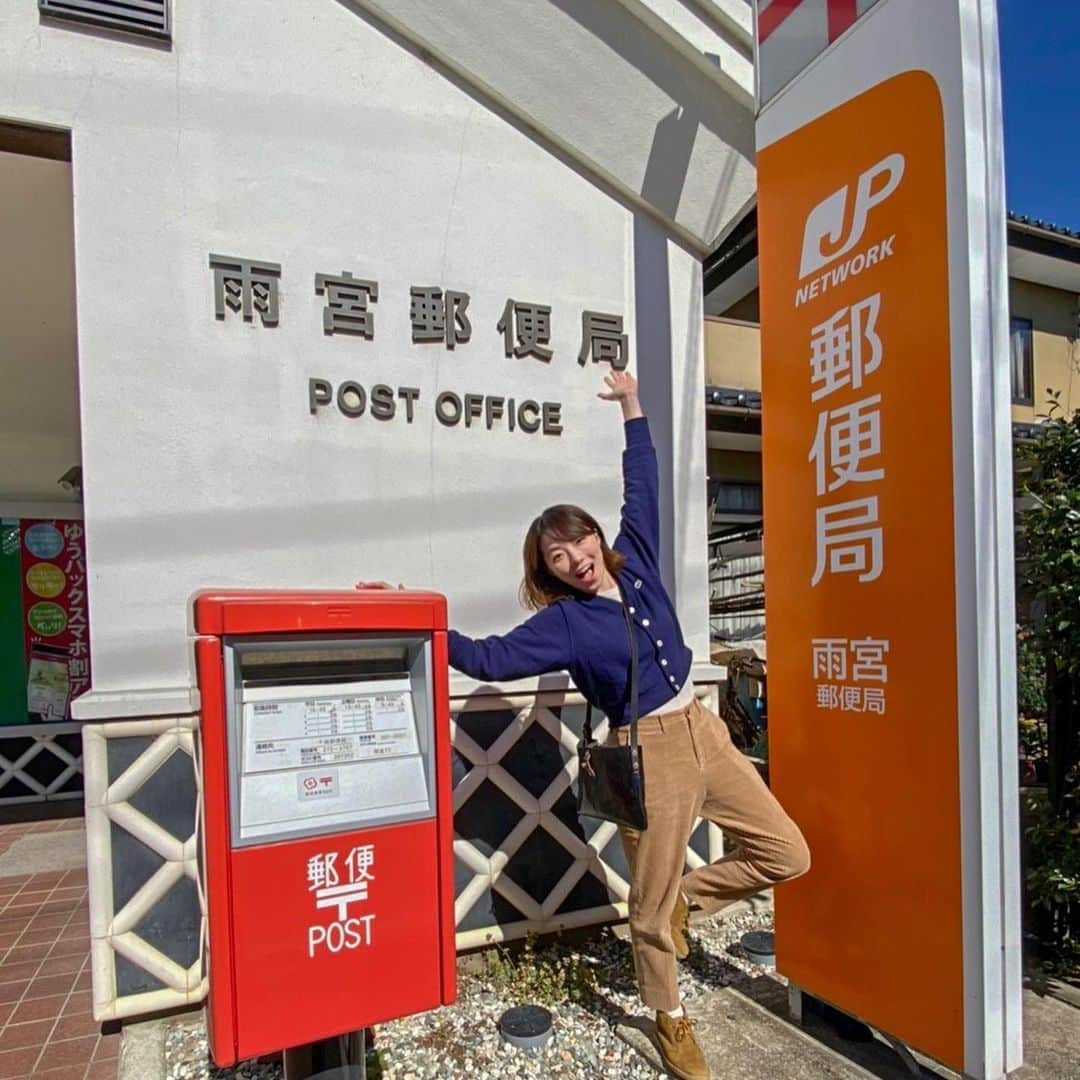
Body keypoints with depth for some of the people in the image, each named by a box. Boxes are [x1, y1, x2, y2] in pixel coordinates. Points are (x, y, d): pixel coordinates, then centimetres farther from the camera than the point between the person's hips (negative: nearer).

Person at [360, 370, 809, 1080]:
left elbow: (643, 486, 13)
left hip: (703, 731, 6)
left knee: (787, 855, 9)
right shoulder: (563, 623, -9)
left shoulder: (636, 559, 4)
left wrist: (632, 404, 16)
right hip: (649, 754, -5)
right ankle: (672, 1020, 36)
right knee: (652, 904, 8)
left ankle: (687, 897, 30)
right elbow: (491, 658, -10)